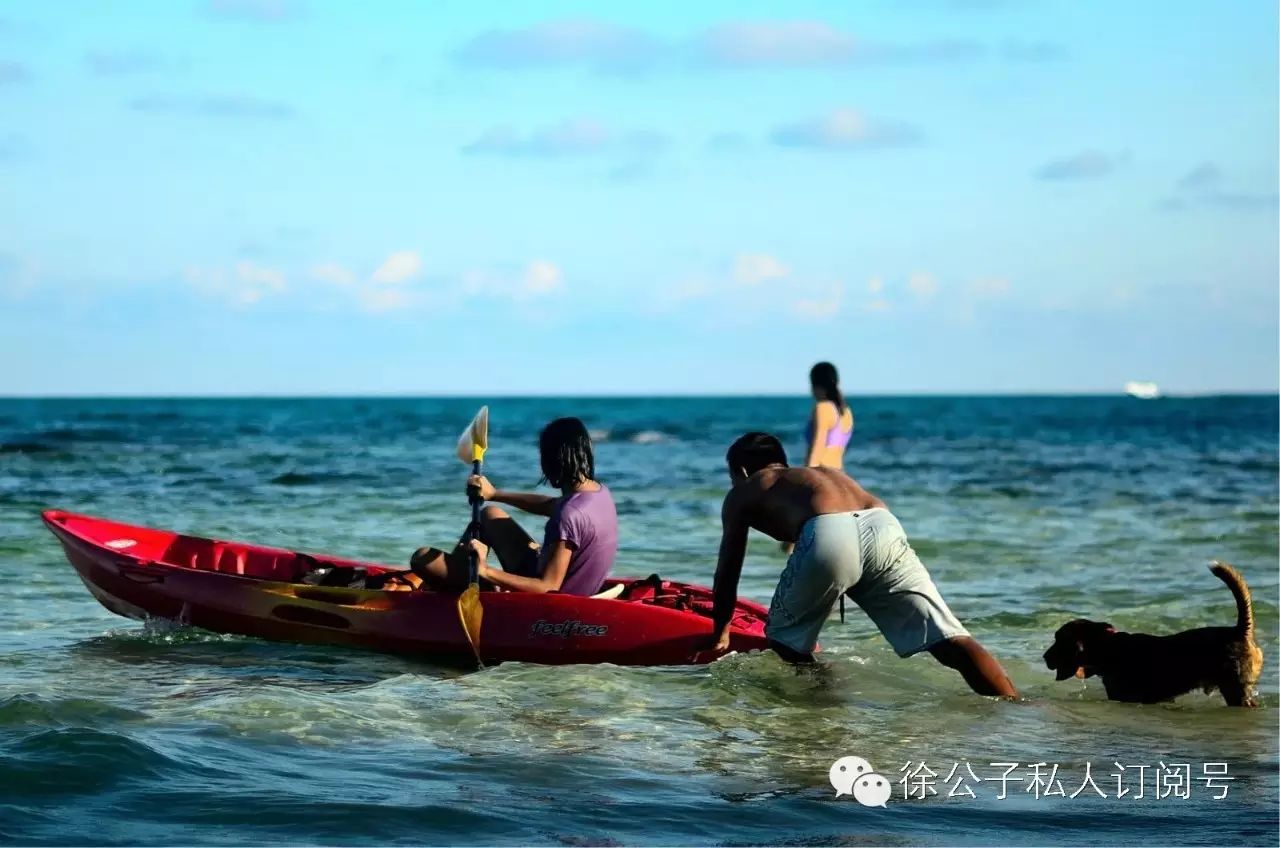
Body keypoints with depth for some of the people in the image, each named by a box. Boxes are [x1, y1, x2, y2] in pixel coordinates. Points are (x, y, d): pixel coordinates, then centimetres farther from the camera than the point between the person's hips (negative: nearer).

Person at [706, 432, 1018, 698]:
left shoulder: (743, 493, 32)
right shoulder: (827, 472, 47)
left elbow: (728, 571, 32)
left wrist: (721, 633, 45)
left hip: (828, 537, -4)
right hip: (886, 528, 5)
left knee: (784, 641, 21)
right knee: (949, 641, -3)